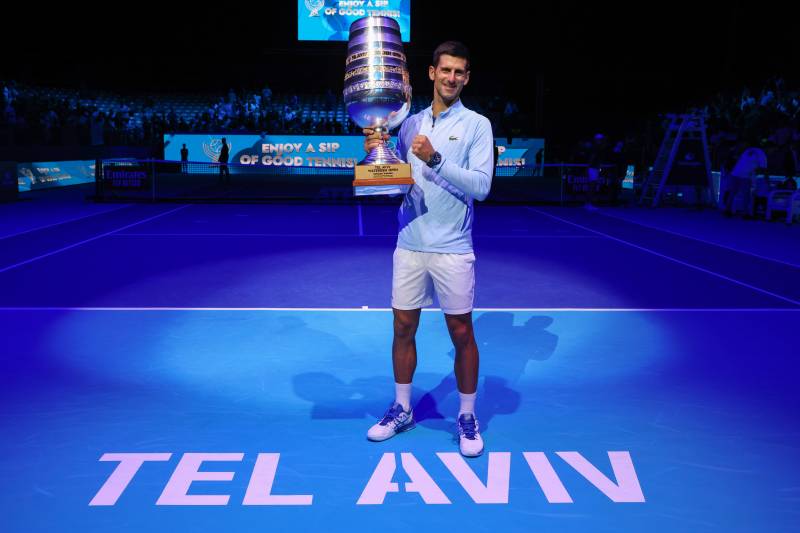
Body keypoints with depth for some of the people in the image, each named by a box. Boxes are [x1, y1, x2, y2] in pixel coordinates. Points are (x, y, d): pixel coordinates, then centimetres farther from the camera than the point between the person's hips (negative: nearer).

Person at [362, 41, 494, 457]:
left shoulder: (477, 125, -2)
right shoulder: (410, 124, 10)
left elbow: (481, 186, -13)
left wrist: (436, 160, -22)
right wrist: (377, 154, -5)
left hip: (452, 248, -4)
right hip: (409, 245, 4)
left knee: (461, 333, 5)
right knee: (403, 328, 10)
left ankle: (467, 417, 21)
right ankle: (402, 409, 27)